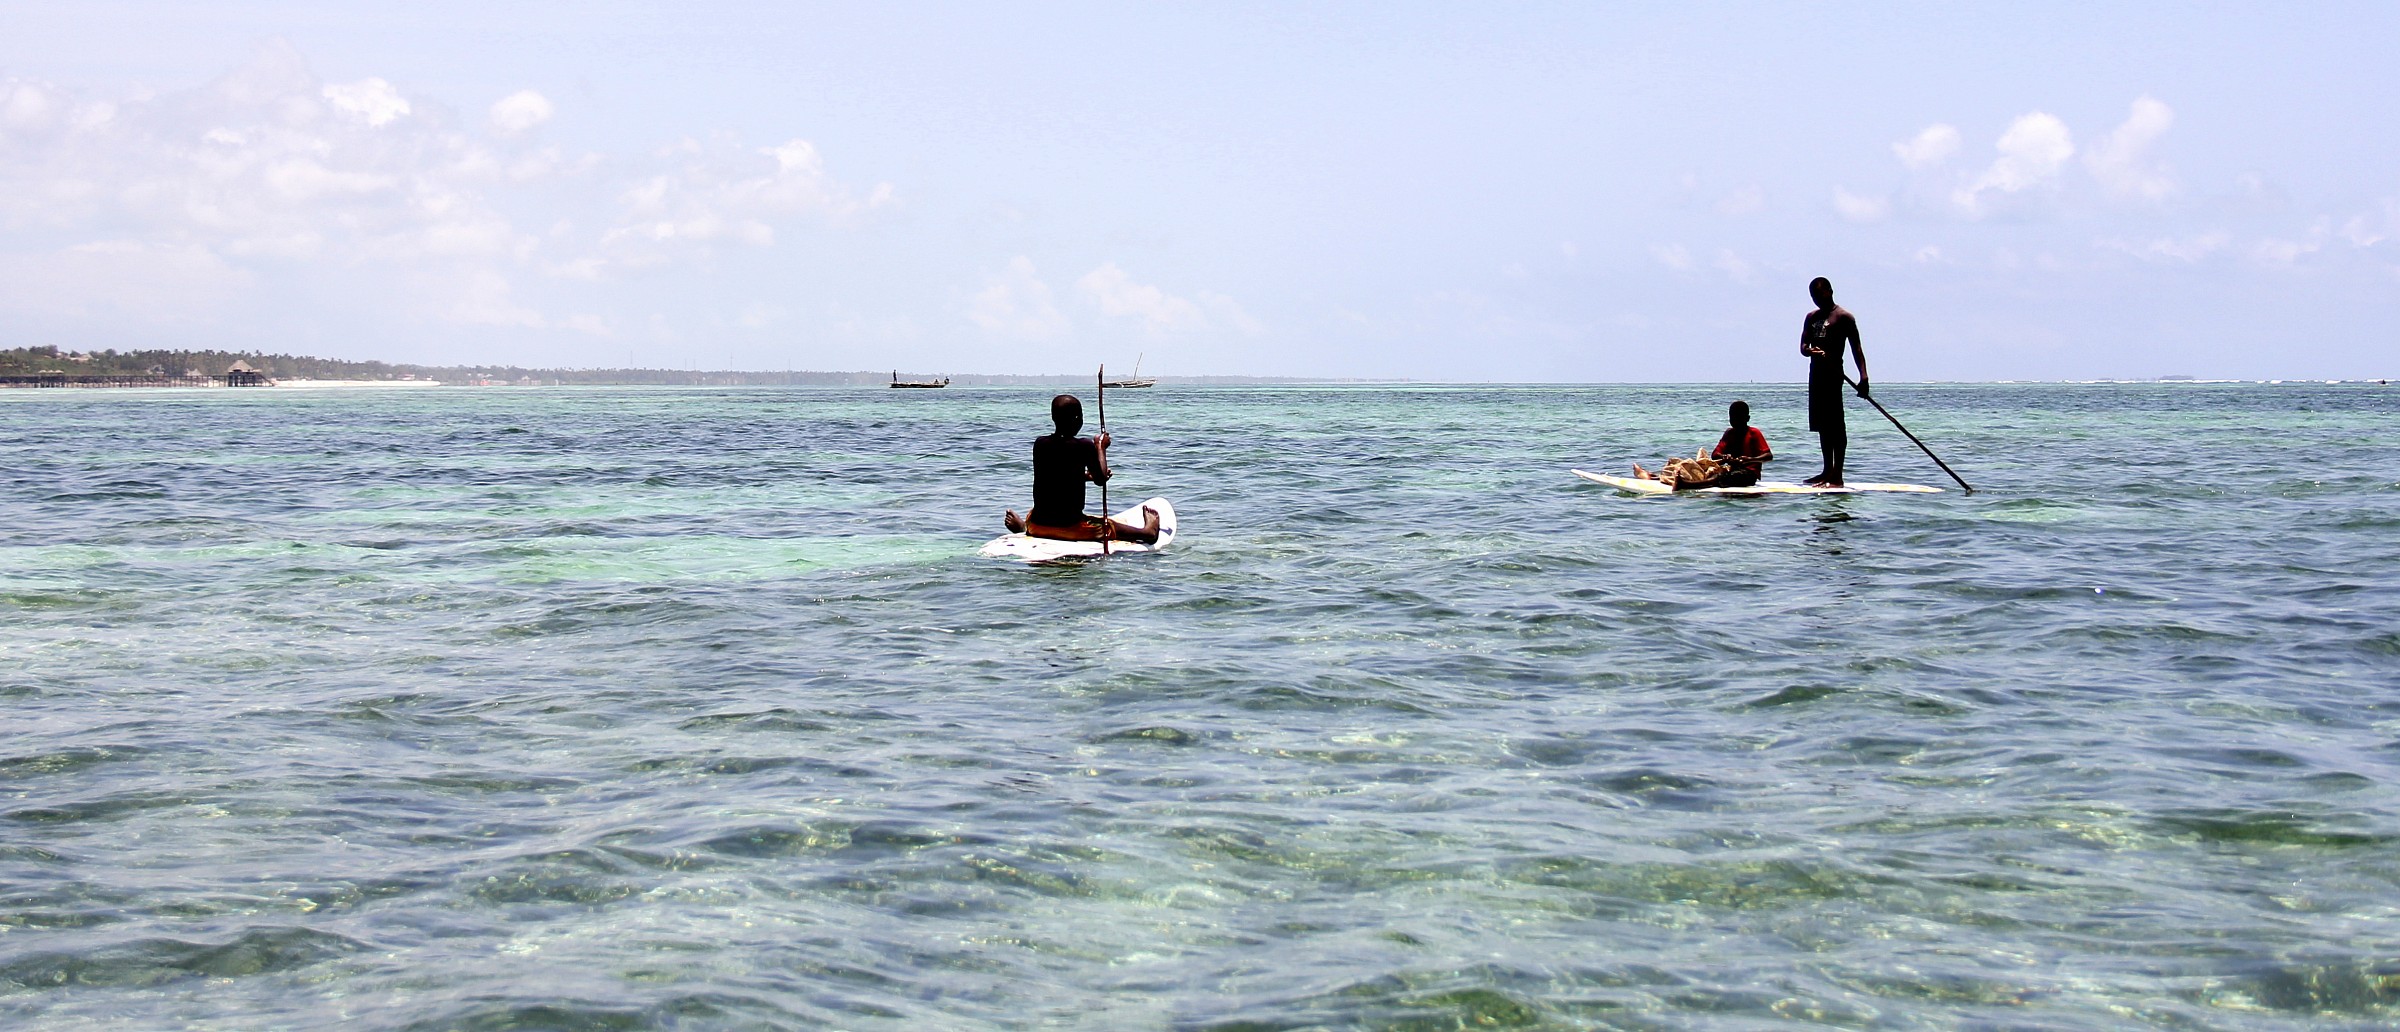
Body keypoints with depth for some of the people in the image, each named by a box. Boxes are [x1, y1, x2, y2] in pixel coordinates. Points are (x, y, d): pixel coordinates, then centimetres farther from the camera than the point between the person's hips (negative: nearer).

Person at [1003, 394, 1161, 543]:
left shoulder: (1039, 443, 1)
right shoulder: (1084, 446, -14)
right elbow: (1101, 479, -3)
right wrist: (1101, 448, 10)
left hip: (1038, 524, 5)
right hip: (1071, 526, -5)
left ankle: (1023, 525, 63)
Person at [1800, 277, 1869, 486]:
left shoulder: (1844, 317, -3)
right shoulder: (1811, 317, 18)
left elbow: (1856, 348, -8)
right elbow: (1803, 345, 10)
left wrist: (1863, 376, -20)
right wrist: (1811, 351, -16)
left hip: (1833, 374, -8)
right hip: (1816, 373, 8)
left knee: (1836, 425, -9)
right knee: (1822, 424, 11)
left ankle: (1837, 475, -12)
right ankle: (1828, 471, 18)